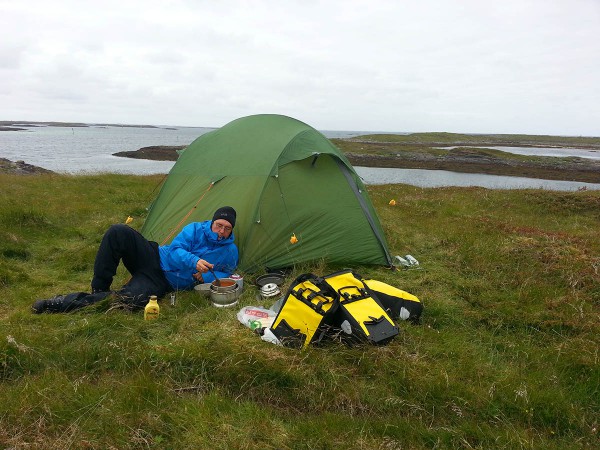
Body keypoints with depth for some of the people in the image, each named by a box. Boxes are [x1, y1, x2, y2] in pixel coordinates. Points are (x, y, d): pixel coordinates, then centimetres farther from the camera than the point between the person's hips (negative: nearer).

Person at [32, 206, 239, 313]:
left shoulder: (230, 252, 3)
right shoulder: (196, 229, 2)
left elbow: (226, 274, 11)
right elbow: (175, 249, -8)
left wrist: (206, 277, -12)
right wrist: (194, 262, -29)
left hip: (165, 282, -2)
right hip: (156, 258, 2)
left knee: (127, 300, -33)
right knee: (118, 232, -26)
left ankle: (64, 304, -20)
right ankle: (99, 289, -16)